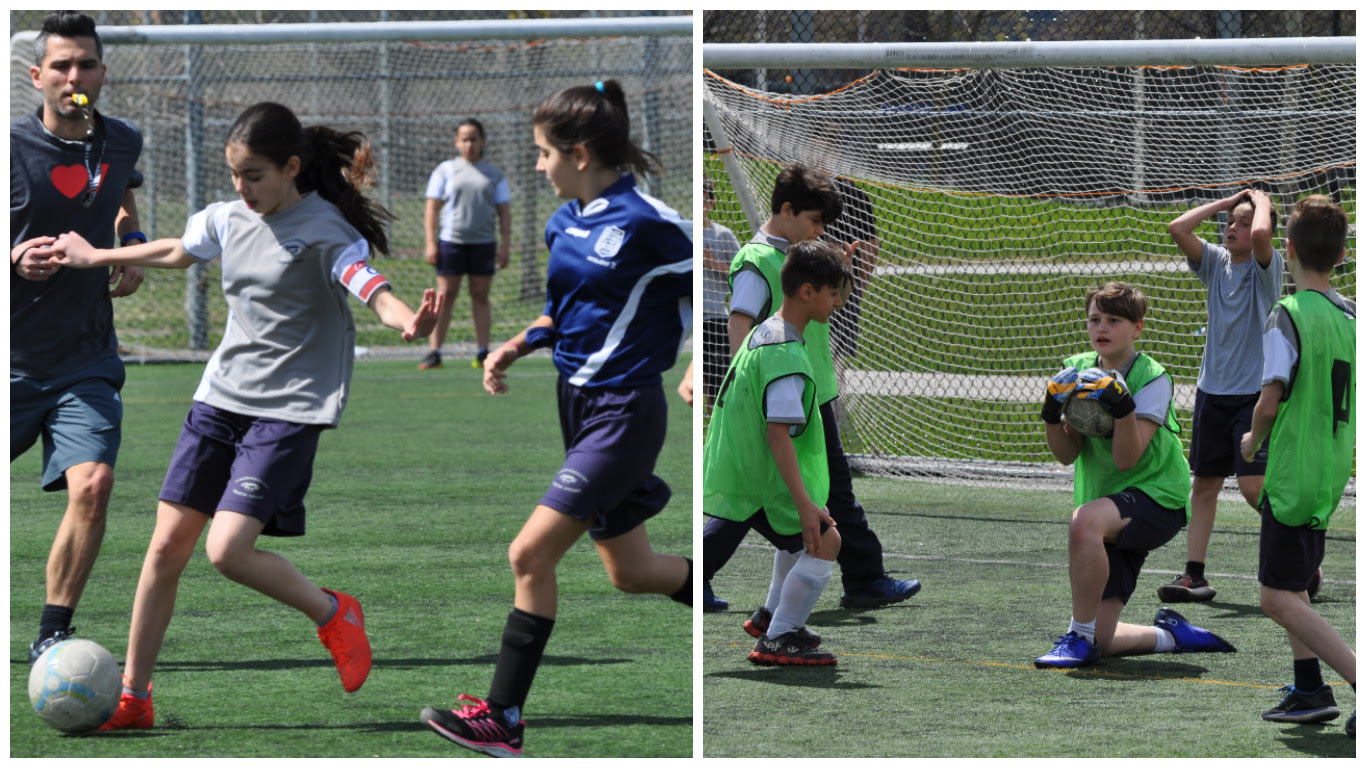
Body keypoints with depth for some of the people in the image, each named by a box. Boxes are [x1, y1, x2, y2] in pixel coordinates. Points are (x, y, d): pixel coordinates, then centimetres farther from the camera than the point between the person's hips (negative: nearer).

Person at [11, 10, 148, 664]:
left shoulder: (123, 142, 5)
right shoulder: (12, 148, -11)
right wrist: (16, 261, -25)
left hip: (86, 359, 3)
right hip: (12, 358, -3)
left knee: (92, 485, -17)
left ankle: (52, 634, -3)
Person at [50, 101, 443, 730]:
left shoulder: (325, 231, -14)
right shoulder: (230, 218, 5)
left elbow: (372, 289, -30)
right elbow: (175, 252, 26)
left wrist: (409, 322, -53)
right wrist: (95, 257, 38)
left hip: (289, 410, -6)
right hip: (220, 396, 6)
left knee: (227, 549, -18)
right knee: (168, 545, 3)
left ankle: (332, 614, 8)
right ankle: (133, 697, 13)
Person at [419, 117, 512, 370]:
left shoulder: (494, 174, 10)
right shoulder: (445, 170, 8)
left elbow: (504, 212, 10)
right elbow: (432, 208, 6)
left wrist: (505, 244, 0)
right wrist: (431, 242, -2)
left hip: (483, 242, 1)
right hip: (451, 241, -1)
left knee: (480, 296, 4)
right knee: (445, 295, -3)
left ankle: (483, 353, 7)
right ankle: (434, 353, -2)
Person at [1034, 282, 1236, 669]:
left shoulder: (1152, 379, -10)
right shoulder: (1079, 370, 7)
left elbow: (1126, 459, -19)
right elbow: (1066, 455, 2)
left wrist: (1123, 406, -31)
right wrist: (1051, 414, -15)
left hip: (1156, 497, -6)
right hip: (1111, 523, 6)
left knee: (1085, 521, -39)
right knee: (1099, 641, -2)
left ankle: (1080, 637, -26)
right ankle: (1168, 634, 29)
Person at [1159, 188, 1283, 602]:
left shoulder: (1267, 265, -6)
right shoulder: (1215, 262, 8)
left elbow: (1261, 234, -28)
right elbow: (1178, 228, -3)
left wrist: (1261, 200, -8)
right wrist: (1226, 202, 1)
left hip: (1255, 393, -6)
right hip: (1212, 390, 6)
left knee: (1253, 485, -12)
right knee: (1204, 483, 5)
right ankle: (1194, 574, 8)